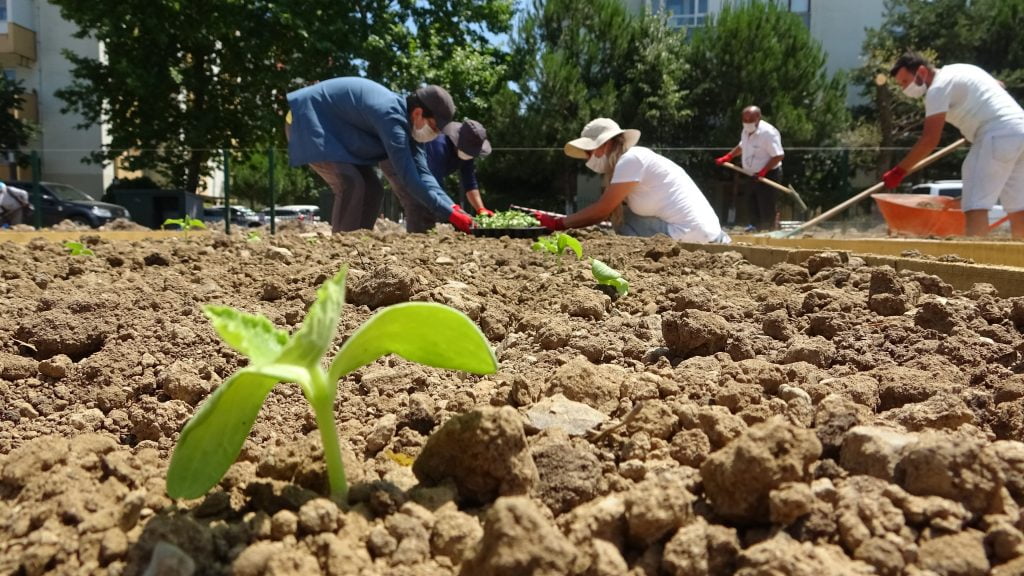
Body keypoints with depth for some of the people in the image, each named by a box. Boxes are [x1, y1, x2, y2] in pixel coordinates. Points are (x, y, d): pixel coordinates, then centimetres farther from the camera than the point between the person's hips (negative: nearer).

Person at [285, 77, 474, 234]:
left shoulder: (407, 122, -3)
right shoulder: (390, 116, -33)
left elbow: (422, 173, -7)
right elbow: (408, 175, -37)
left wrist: (452, 207, -19)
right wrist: (450, 214, -36)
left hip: (335, 131, 10)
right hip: (308, 120, -10)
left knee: (372, 190, 3)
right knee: (351, 185, -26)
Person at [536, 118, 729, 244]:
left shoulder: (631, 159, -11)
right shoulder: (636, 159, 18)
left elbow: (602, 210, -10)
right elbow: (607, 210, 15)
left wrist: (559, 223, 0)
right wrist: (563, 220, 10)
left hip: (691, 236, -9)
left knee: (623, 224, -5)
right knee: (621, 217, 11)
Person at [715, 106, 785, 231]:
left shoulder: (768, 132, -23)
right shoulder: (746, 131, 5)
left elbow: (779, 155, -24)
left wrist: (763, 171, -29)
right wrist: (726, 158, 17)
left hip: (768, 176, -8)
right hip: (752, 176, 9)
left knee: (766, 210, -7)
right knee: (753, 209, 16)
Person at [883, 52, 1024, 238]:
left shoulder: (938, 87, -9)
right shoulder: (958, 71, 20)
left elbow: (929, 140, -15)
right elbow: (999, 85, 36)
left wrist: (899, 171, -11)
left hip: (998, 135, -10)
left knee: (975, 206, -13)